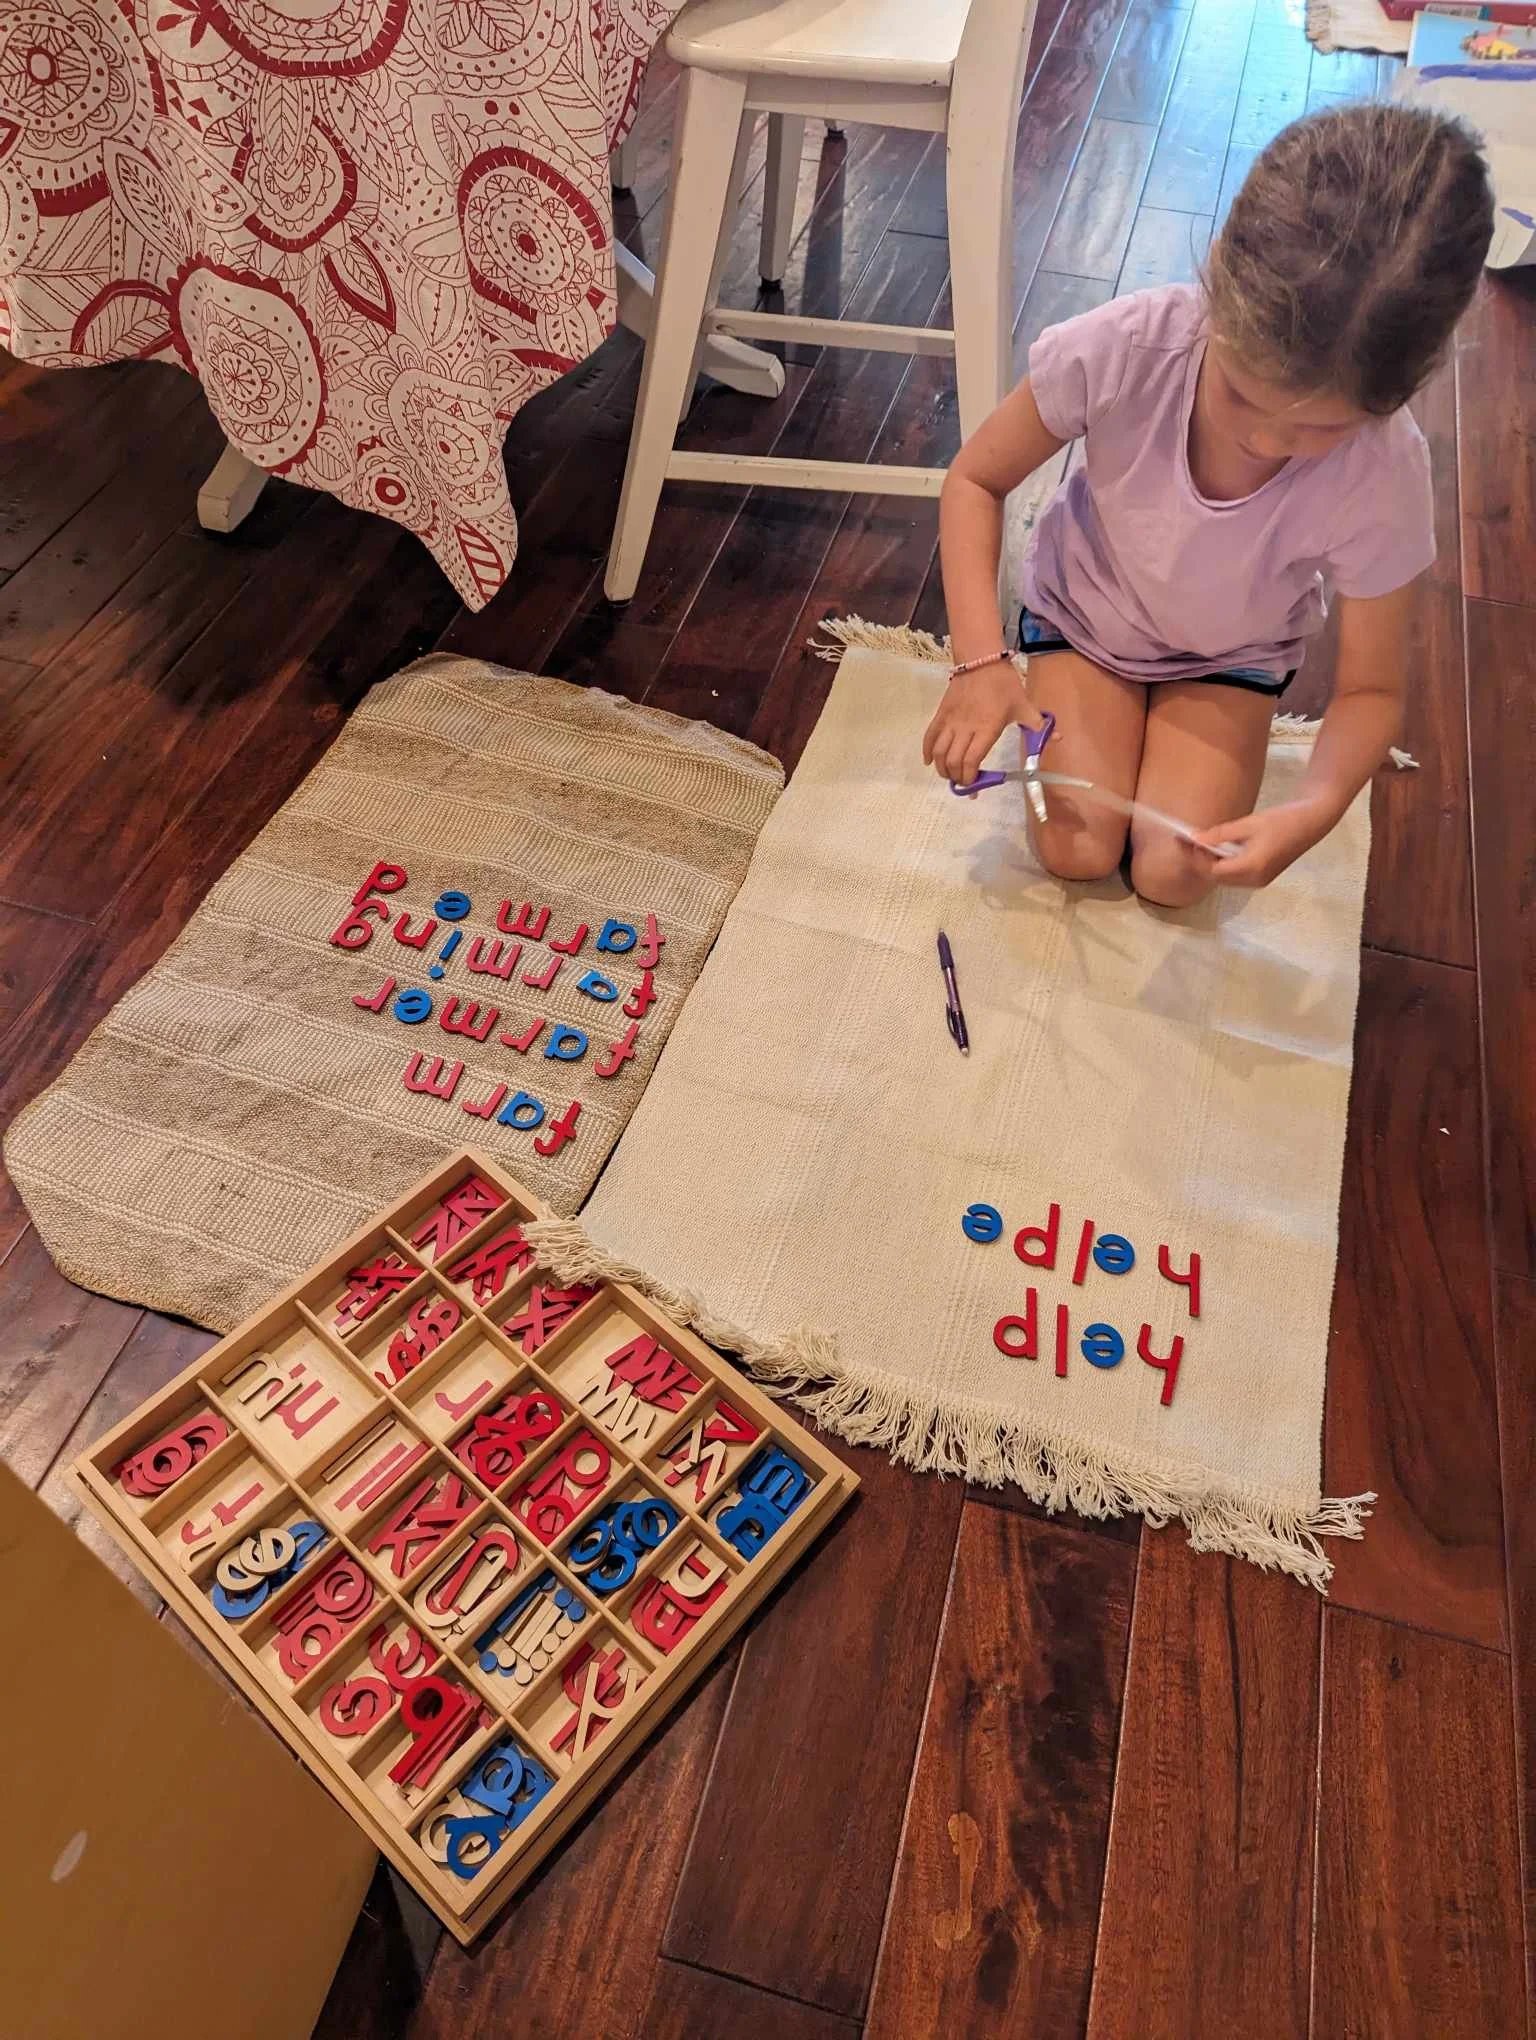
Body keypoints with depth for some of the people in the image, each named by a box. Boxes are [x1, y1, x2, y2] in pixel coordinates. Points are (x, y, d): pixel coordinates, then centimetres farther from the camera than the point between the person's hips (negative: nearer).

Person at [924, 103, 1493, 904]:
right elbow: (975, 482, -19)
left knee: (1173, 877, -12)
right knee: (1077, 853, -12)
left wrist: (1315, 810, -40)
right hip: (1084, 611, 0)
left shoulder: (1380, 476, -31)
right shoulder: (1121, 349, -34)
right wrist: (980, 659, -31)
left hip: (1232, 656, 1)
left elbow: (1371, 689, -19)